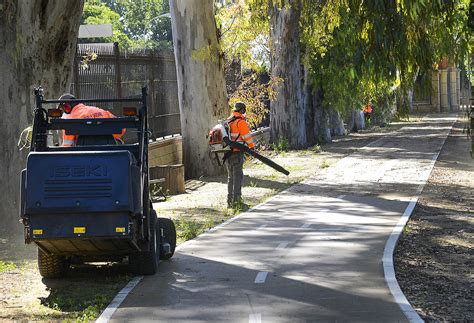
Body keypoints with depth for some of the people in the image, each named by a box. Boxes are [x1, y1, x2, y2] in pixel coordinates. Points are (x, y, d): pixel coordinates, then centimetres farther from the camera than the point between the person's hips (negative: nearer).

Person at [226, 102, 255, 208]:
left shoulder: (227, 121, 13)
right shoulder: (241, 122, -11)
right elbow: (247, 136, -12)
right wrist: (252, 146, -1)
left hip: (227, 152, 8)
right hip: (237, 152, -8)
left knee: (231, 176, 14)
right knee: (238, 176, -5)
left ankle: (230, 200, 15)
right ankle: (236, 199, -9)